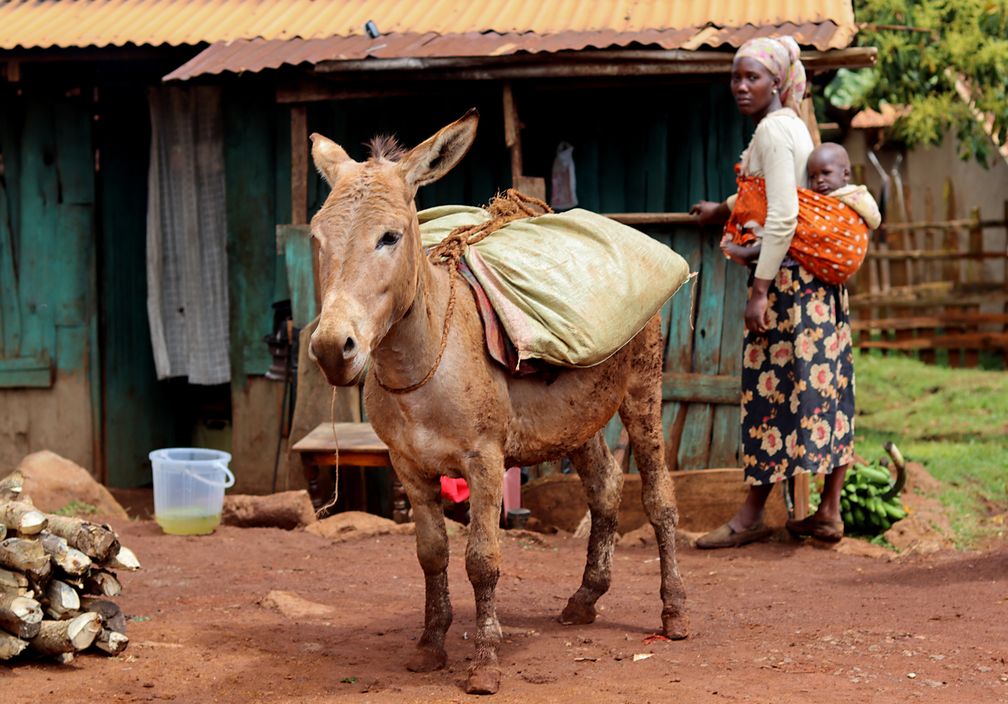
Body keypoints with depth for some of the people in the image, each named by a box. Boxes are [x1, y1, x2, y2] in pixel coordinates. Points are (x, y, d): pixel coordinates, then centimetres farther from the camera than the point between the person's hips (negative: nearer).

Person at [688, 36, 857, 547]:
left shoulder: (772, 129, -13)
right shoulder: (793, 125, 16)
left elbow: (782, 217, -21)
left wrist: (760, 291, -21)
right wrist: (724, 209, 50)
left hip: (787, 274, -9)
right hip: (821, 274, 9)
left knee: (771, 390, -3)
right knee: (824, 390, 9)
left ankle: (751, 515, 4)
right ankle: (829, 512, 13)